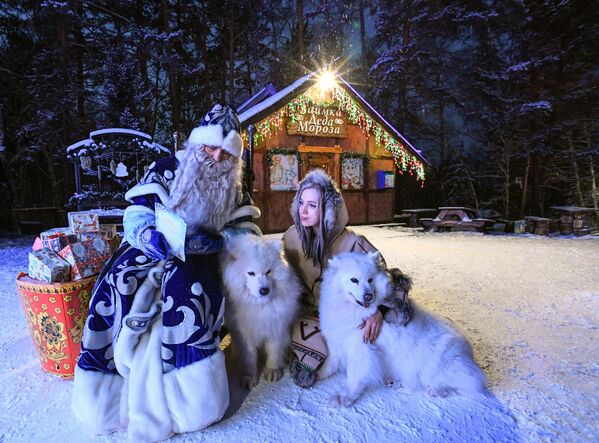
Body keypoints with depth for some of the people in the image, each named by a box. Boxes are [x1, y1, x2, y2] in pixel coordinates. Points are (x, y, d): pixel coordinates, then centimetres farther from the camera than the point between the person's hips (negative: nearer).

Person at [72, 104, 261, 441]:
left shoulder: (231, 187, 7)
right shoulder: (169, 168, 0)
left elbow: (243, 229, 4)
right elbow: (137, 213, -2)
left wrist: (215, 240, -17)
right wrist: (149, 234, -25)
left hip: (197, 259, 0)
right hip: (153, 249, 1)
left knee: (189, 296, -32)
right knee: (115, 290, -24)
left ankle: (186, 401, -22)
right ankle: (105, 394, -5)